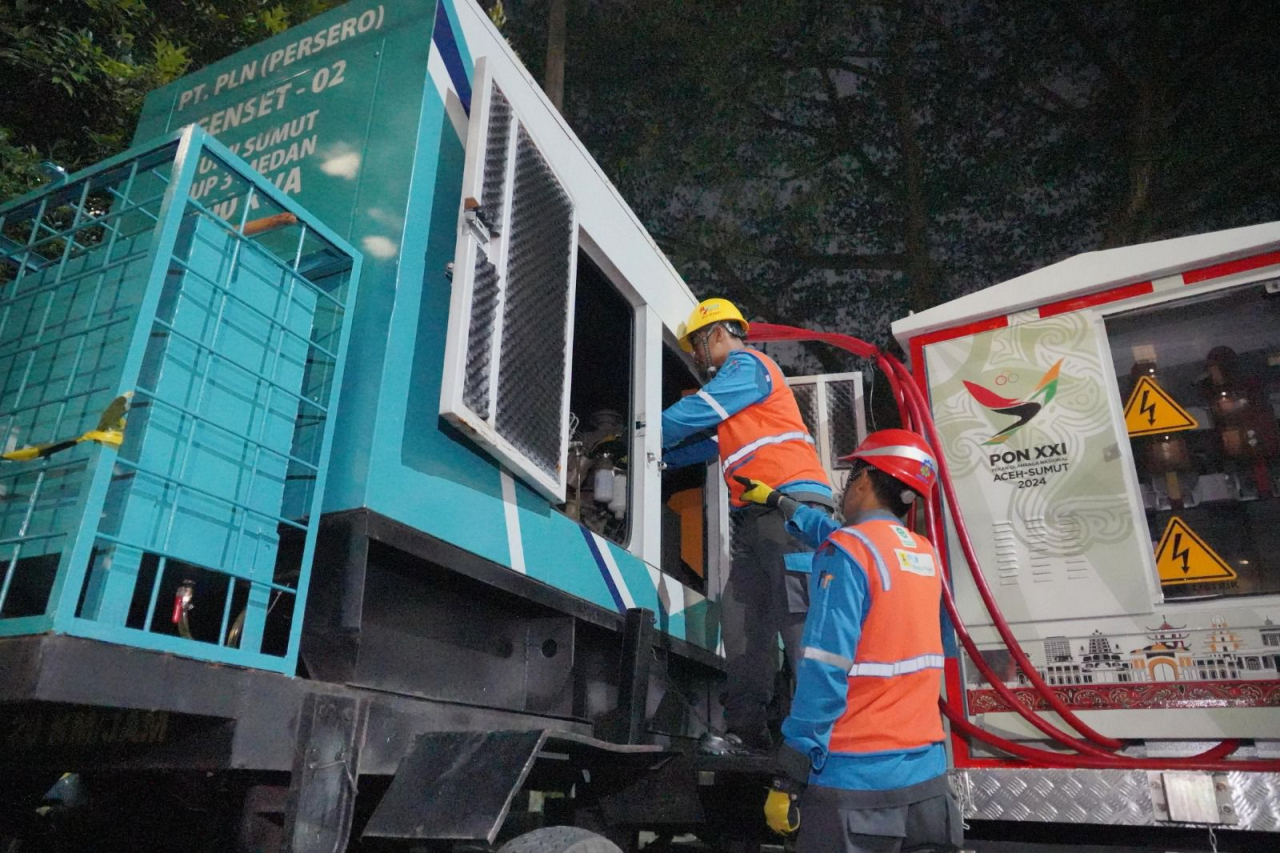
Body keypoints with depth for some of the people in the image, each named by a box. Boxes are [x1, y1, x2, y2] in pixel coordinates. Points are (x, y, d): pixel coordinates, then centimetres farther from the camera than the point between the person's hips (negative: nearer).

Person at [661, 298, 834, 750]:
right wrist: (660, 459, 32)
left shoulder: (746, 365, 1)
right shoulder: (738, 383, 31)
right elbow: (713, 444, 37)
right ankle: (746, 729, 5)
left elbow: (688, 417, -6)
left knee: (797, 615, -14)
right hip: (759, 515, 10)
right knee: (742, 616, 3)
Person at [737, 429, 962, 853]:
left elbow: (825, 671, -20)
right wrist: (778, 502, 41)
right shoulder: (926, 553, 9)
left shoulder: (847, 550, -13)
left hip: (858, 779, -7)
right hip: (926, 774, 7)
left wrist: (789, 778, -15)